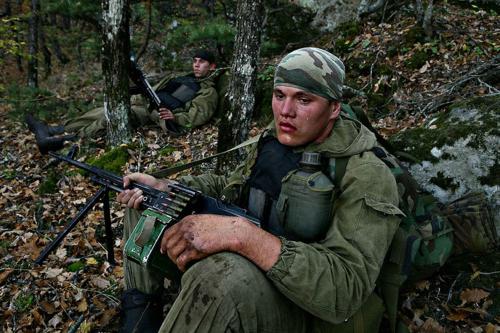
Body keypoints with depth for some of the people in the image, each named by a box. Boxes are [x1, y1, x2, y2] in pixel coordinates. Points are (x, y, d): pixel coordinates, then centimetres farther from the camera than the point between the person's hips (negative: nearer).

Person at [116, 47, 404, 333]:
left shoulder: (368, 177, -20)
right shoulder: (273, 140, 5)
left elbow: (346, 289, -30)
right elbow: (230, 188, 18)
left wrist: (242, 234, -40)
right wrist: (167, 188, 0)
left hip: (304, 310, -7)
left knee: (221, 271, -41)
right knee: (146, 199, 8)